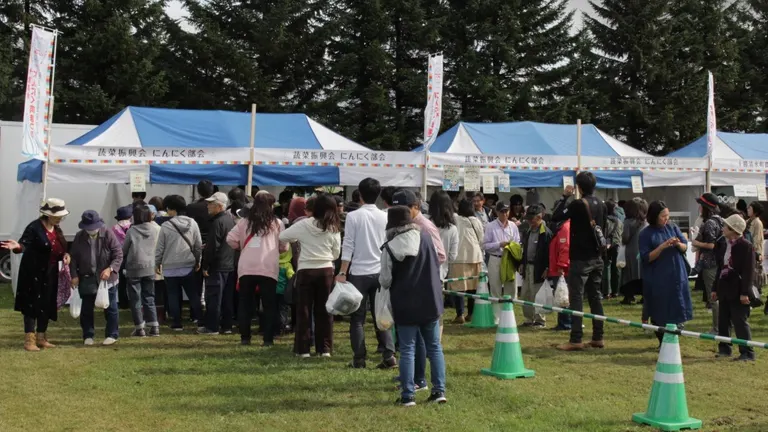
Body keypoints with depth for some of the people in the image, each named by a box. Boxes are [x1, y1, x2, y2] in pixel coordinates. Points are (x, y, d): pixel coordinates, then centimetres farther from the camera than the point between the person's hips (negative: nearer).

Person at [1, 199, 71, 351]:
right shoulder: (34, 227, -14)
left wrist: (65, 255, -3)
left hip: (50, 273, 8)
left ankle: (41, 338, 22)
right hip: (34, 272, -8)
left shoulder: (57, 230, 10)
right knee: (32, 304, -6)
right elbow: (24, 244, -26)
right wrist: (17, 246, -48)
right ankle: (29, 340, -3)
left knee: (47, 305, 11)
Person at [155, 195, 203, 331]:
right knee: (194, 295, 9)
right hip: (189, 266, 2)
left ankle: (177, 323, 9)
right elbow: (198, 245, 3)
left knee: (174, 296, 7)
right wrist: (197, 261, 16)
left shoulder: (166, 226, -10)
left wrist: (158, 263, 9)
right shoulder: (192, 223, -2)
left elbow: (160, 248, -5)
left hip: (170, 268, -2)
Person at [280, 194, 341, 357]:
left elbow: (282, 236, 4)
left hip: (306, 271, -1)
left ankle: (303, 349, 7)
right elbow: (336, 253, 5)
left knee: (304, 310, 6)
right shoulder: (333, 228, -1)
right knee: (324, 310, 8)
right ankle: (325, 348, 8)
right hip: (326, 271, 1)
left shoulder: (303, 225, -5)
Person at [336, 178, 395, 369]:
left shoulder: (353, 216, -8)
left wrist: (342, 272, -5)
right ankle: (388, 355, 0)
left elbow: (348, 246, -9)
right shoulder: (385, 217, 2)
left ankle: (359, 359, 6)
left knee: (357, 318, 6)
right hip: (380, 272, 3)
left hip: (359, 272, -3)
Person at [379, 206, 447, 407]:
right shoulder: (425, 237, -3)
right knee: (434, 346, 13)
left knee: (407, 349, 4)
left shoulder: (390, 248, -13)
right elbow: (437, 264, 9)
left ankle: (408, 395, 4)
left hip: (405, 305, -3)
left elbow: (385, 281, -7)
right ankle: (439, 390, 13)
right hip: (430, 301, 3)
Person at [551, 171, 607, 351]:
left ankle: (576, 340, -8)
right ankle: (598, 337, 14)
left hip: (580, 259, -7)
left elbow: (556, 217, -13)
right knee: (595, 296, 11)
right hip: (596, 258, 7)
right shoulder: (601, 205, 9)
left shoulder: (578, 204, -15)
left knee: (576, 298, -6)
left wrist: (566, 197, -5)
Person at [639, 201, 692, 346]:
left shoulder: (673, 228, 4)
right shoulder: (645, 234, -6)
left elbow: (685, 247, 8)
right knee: (659, 313, 2)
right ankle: (662, 342, 14)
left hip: (676, 276, 3)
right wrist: (662, 246, -21)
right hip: (658, 280, -3)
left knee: (676, 308, 5)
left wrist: (678, 244, -15)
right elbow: (646, 258, -11)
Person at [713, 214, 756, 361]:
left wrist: (745, 292, -19)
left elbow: (748, 271, -15)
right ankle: (724, 349, 24)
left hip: (738, 291, -8)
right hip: (724, 289, 8)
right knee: (723, 321, 13)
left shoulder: (746, 246, -11)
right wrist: (715, 288, 16)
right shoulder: (724, 245, 12)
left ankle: (747, 353, 1)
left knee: (740, 322, -5)